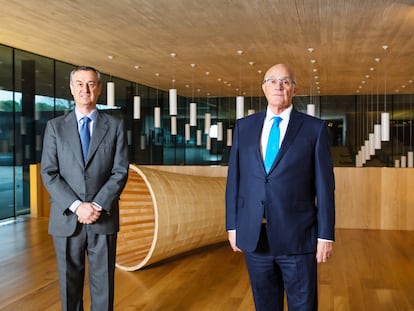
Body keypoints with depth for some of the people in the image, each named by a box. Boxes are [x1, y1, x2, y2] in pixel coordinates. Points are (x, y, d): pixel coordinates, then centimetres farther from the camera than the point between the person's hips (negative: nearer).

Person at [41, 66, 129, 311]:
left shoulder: (115, 126, 4)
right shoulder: (55, 126, 5)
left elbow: (120, 172, -2)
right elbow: (49, 173, -2)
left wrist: (97, 207, -14)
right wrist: (77, 206, -14)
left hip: (104, 220, 0)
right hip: (66, 219, 1)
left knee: (103, 286, 7)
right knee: (70, 284, 11)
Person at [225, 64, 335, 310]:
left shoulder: (315, 128, -1)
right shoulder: (244, 127, 7)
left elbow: (325, 185, -3)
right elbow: (234, 179, 8)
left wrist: (326, 235, -6)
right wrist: (232, 226, 6)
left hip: (297, 237, -2)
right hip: (254, 237, 3)